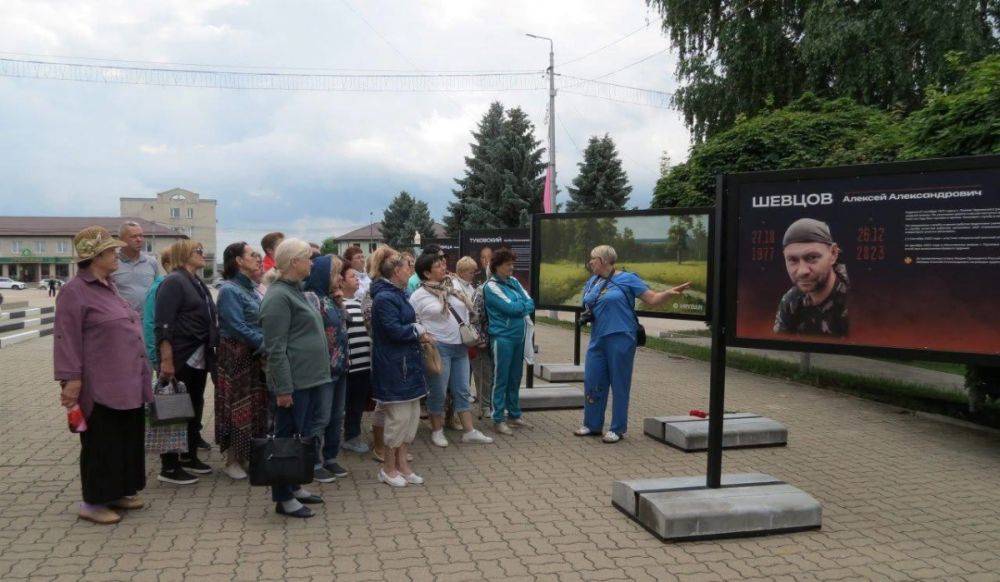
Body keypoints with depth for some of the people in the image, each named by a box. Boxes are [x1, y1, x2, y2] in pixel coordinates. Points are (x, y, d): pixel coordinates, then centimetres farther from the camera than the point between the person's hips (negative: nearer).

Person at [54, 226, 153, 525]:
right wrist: (71, 380, -21)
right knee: (101, 444, 2)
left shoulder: (108, 286, 14)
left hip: (128, 384, 9)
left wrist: (141, 374, 22)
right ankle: (94, 502, 15)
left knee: (127, 440, 16)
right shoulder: (75, 291, -13)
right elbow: (68, 340, -17)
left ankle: (119, 492, 30)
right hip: (101, 388, -9)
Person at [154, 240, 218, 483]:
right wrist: (166, 360, -25)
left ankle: (190, 457, 28)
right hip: (180, 360, -9)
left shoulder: (197, 283, 16)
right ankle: (169, 467, 7)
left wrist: (211, 353, 19)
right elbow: (163, 325, -19)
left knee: (195, 408, 16)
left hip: (199, 359, 9)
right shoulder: (174, 282, -12)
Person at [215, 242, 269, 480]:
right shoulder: (229, 290, -12)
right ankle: (232, 461, 12)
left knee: (255, 406, 11)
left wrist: (267, 346, 0)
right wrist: (265, 344, -17)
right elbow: (238, 327, -19)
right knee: (238, 407, 0)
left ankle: (248, 457, 23)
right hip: (236, 356, -8)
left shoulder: (251, 289, 13)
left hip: (255, 356, 8)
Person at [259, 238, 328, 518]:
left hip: (307, 379, 9)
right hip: (292, 382, -9)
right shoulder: (278, 296, -16)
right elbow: (275, 348, -20)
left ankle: (295, 486, 29)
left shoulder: (296, 291, 14)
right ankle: (283, 498, 12)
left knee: (302, 435, 17)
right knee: (287, 437, 1)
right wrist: (283, 388, -21)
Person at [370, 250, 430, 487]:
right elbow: (394, 330, -23)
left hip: (407, 363, 10)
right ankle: (388, 468, 13)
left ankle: (401, 462, 23)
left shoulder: (397, 294, 14)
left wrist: (417, 331, -2)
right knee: (399, 416, -2)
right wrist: (419, 331, -9)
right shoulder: (384, 298, -17)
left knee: (412, 414, 12)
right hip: (393, 366, -10)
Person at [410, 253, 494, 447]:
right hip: (438, 347, -6)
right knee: (438, 392, 3)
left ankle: (469, 431, 17)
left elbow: (466, 311, 18)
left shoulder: (453, 287, 10)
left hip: (460, 346, 6)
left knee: (462, 391, 10)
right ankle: (437, 430, 20)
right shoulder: (418, 295, -6)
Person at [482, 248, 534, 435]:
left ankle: (514, 414, 27)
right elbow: (511, 308, -17)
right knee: (501, 379, -1)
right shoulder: (491, 286, -9)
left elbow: (531, 304, 5)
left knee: (515, 378, 15)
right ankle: (498, 420, 6)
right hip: (502, 337, -7)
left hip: (518, 336, 7)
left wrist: (518, 307, -10)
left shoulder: (513, 281, 12)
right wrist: (523, 305, -1)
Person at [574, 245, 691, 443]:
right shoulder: (591, 282, 14)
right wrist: (586, 314, 3)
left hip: (620, 338, -6)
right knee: (592, 381, 9)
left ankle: (618, 428, 15)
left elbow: (653, 299, -6)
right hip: (598, 339, 7)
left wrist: (669, 292, -23)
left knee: (620, 384, 2)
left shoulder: (627, 279, -5)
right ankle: (593, 424, 25)